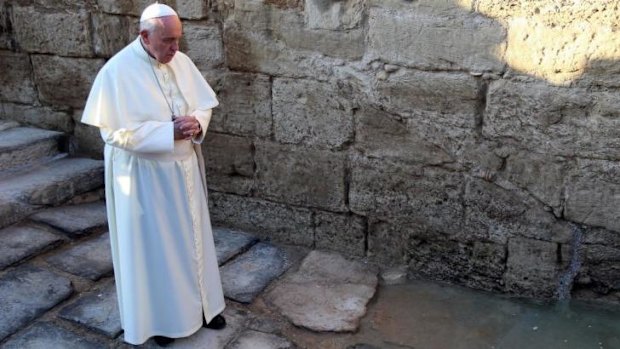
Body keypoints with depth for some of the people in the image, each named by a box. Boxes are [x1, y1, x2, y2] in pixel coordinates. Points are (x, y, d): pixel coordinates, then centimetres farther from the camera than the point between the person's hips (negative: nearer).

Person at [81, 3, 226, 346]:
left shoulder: (182, 62, 0)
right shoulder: (117, 72, -18)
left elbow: (204, 104, 8)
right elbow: (116, 131, -20)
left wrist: (197, 124, -15)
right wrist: (169, 132, -26)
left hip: (184, 168, 6)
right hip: (144, 175, -5)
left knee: (192, 237, 16)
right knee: (154, 244, 7)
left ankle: (199, 304, 34)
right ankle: (159, 316, 26)